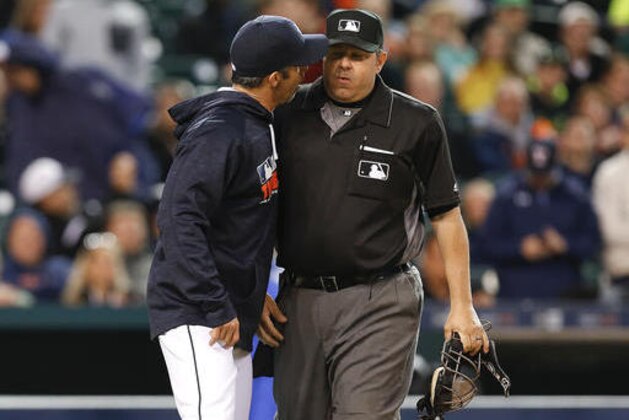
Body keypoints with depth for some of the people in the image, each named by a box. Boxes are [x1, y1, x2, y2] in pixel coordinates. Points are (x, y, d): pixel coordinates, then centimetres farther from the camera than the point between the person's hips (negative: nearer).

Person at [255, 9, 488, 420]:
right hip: (298, 301, 4)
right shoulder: (288, 116, 7)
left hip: (380, 305, -4)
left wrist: (462, 307, 0)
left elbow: (447, 216, 3)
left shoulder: (416, 123, 0)